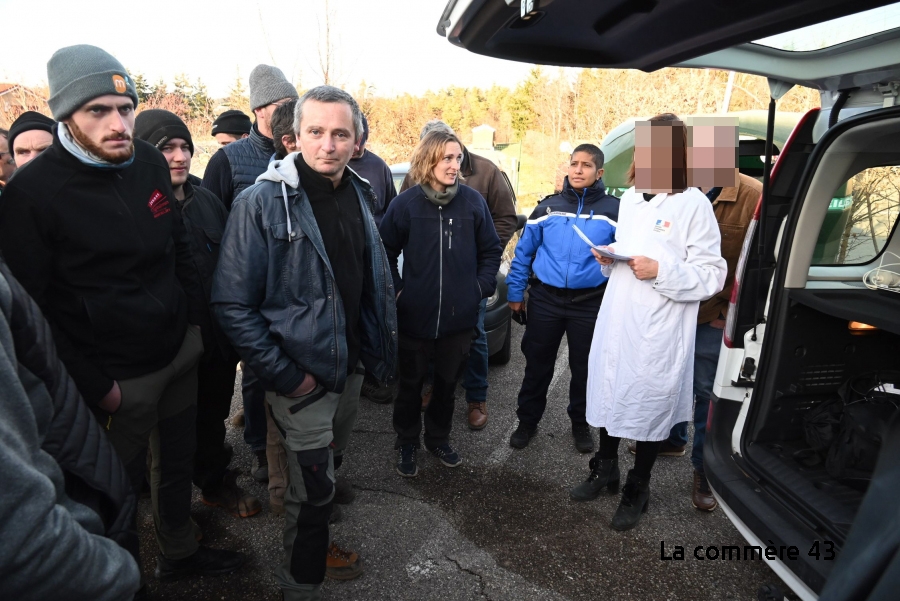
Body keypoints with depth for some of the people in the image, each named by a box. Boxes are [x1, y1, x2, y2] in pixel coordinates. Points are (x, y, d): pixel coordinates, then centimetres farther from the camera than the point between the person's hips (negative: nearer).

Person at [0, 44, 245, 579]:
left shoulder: (149, 161, -1)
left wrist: (197, 317, 9)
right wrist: (94, 386, -14)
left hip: (181, 350, 6)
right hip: (119, 376, -5)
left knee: (179, 459, 22)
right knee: (123, 483, 13)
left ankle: (180, 552, 46)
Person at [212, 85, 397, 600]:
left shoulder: (358, 196, 4)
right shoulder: (264, 202, -17)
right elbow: (233, 305, -18)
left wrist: (380, 346, 9)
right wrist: (283, 374, -18)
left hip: (351, 365, 7)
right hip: (303, 375, -6)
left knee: (330, 466, 23)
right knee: (315, 485, 3)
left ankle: (316, 546, 48)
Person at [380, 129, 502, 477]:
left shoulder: (473, 201, -3)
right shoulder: (406, 204, -8)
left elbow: (491, 251, 7)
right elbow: (386, 252, 1)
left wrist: (482, 288, -1)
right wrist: (396, 290, -5)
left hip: (459, 317, 2)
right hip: (415, 316, -2)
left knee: (447, 382, 17)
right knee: (411, 384, 13)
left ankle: (438, 439, 40)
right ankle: (406, 444, 34)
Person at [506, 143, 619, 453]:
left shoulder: (614, 210, -3)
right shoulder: (548, 207, 2)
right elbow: (524, 251, 6)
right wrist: (515, 292, 3)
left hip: (591, 303, -1)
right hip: (545, 299, 1)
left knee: (585, 368, 14)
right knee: (537, 365, 11)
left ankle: (581, 424, 34)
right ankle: (527, 420, 29)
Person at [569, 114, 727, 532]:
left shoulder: (693, 205, -10)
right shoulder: (628, 198, 10)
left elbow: (712, 276, -12)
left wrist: (660, 270, -24)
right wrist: (610, 258, 1)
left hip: (658, 330, -6)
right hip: (615, 320, 6)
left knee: (649, 406, 9)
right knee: (608, 395, 16)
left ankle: (637, 490, 30)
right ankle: (605, 470, 39)